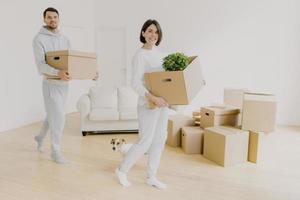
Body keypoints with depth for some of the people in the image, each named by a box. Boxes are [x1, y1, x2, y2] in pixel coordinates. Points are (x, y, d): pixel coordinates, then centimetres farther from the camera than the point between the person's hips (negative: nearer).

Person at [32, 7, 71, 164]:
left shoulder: (64, 39, 11)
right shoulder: (39, 39, -9)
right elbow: (40, 65, -20)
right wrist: (57, 72, -39)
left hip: (64, 84, 6)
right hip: (51, 84, -6)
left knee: (53, 115, 19)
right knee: (58, 118, -5)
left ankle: (40, 137, 44)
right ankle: (55, 152, 12)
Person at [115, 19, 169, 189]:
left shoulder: (158, 52, 11)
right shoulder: (140, 55, -12)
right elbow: (135, 83, -21)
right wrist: (152, 98, -32)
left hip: (163, 101, 8)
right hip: (148, 103, -8)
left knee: (160, 140, 10)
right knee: (145, 142, -3)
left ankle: (151, 177, 25)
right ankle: (122, 170, 21)